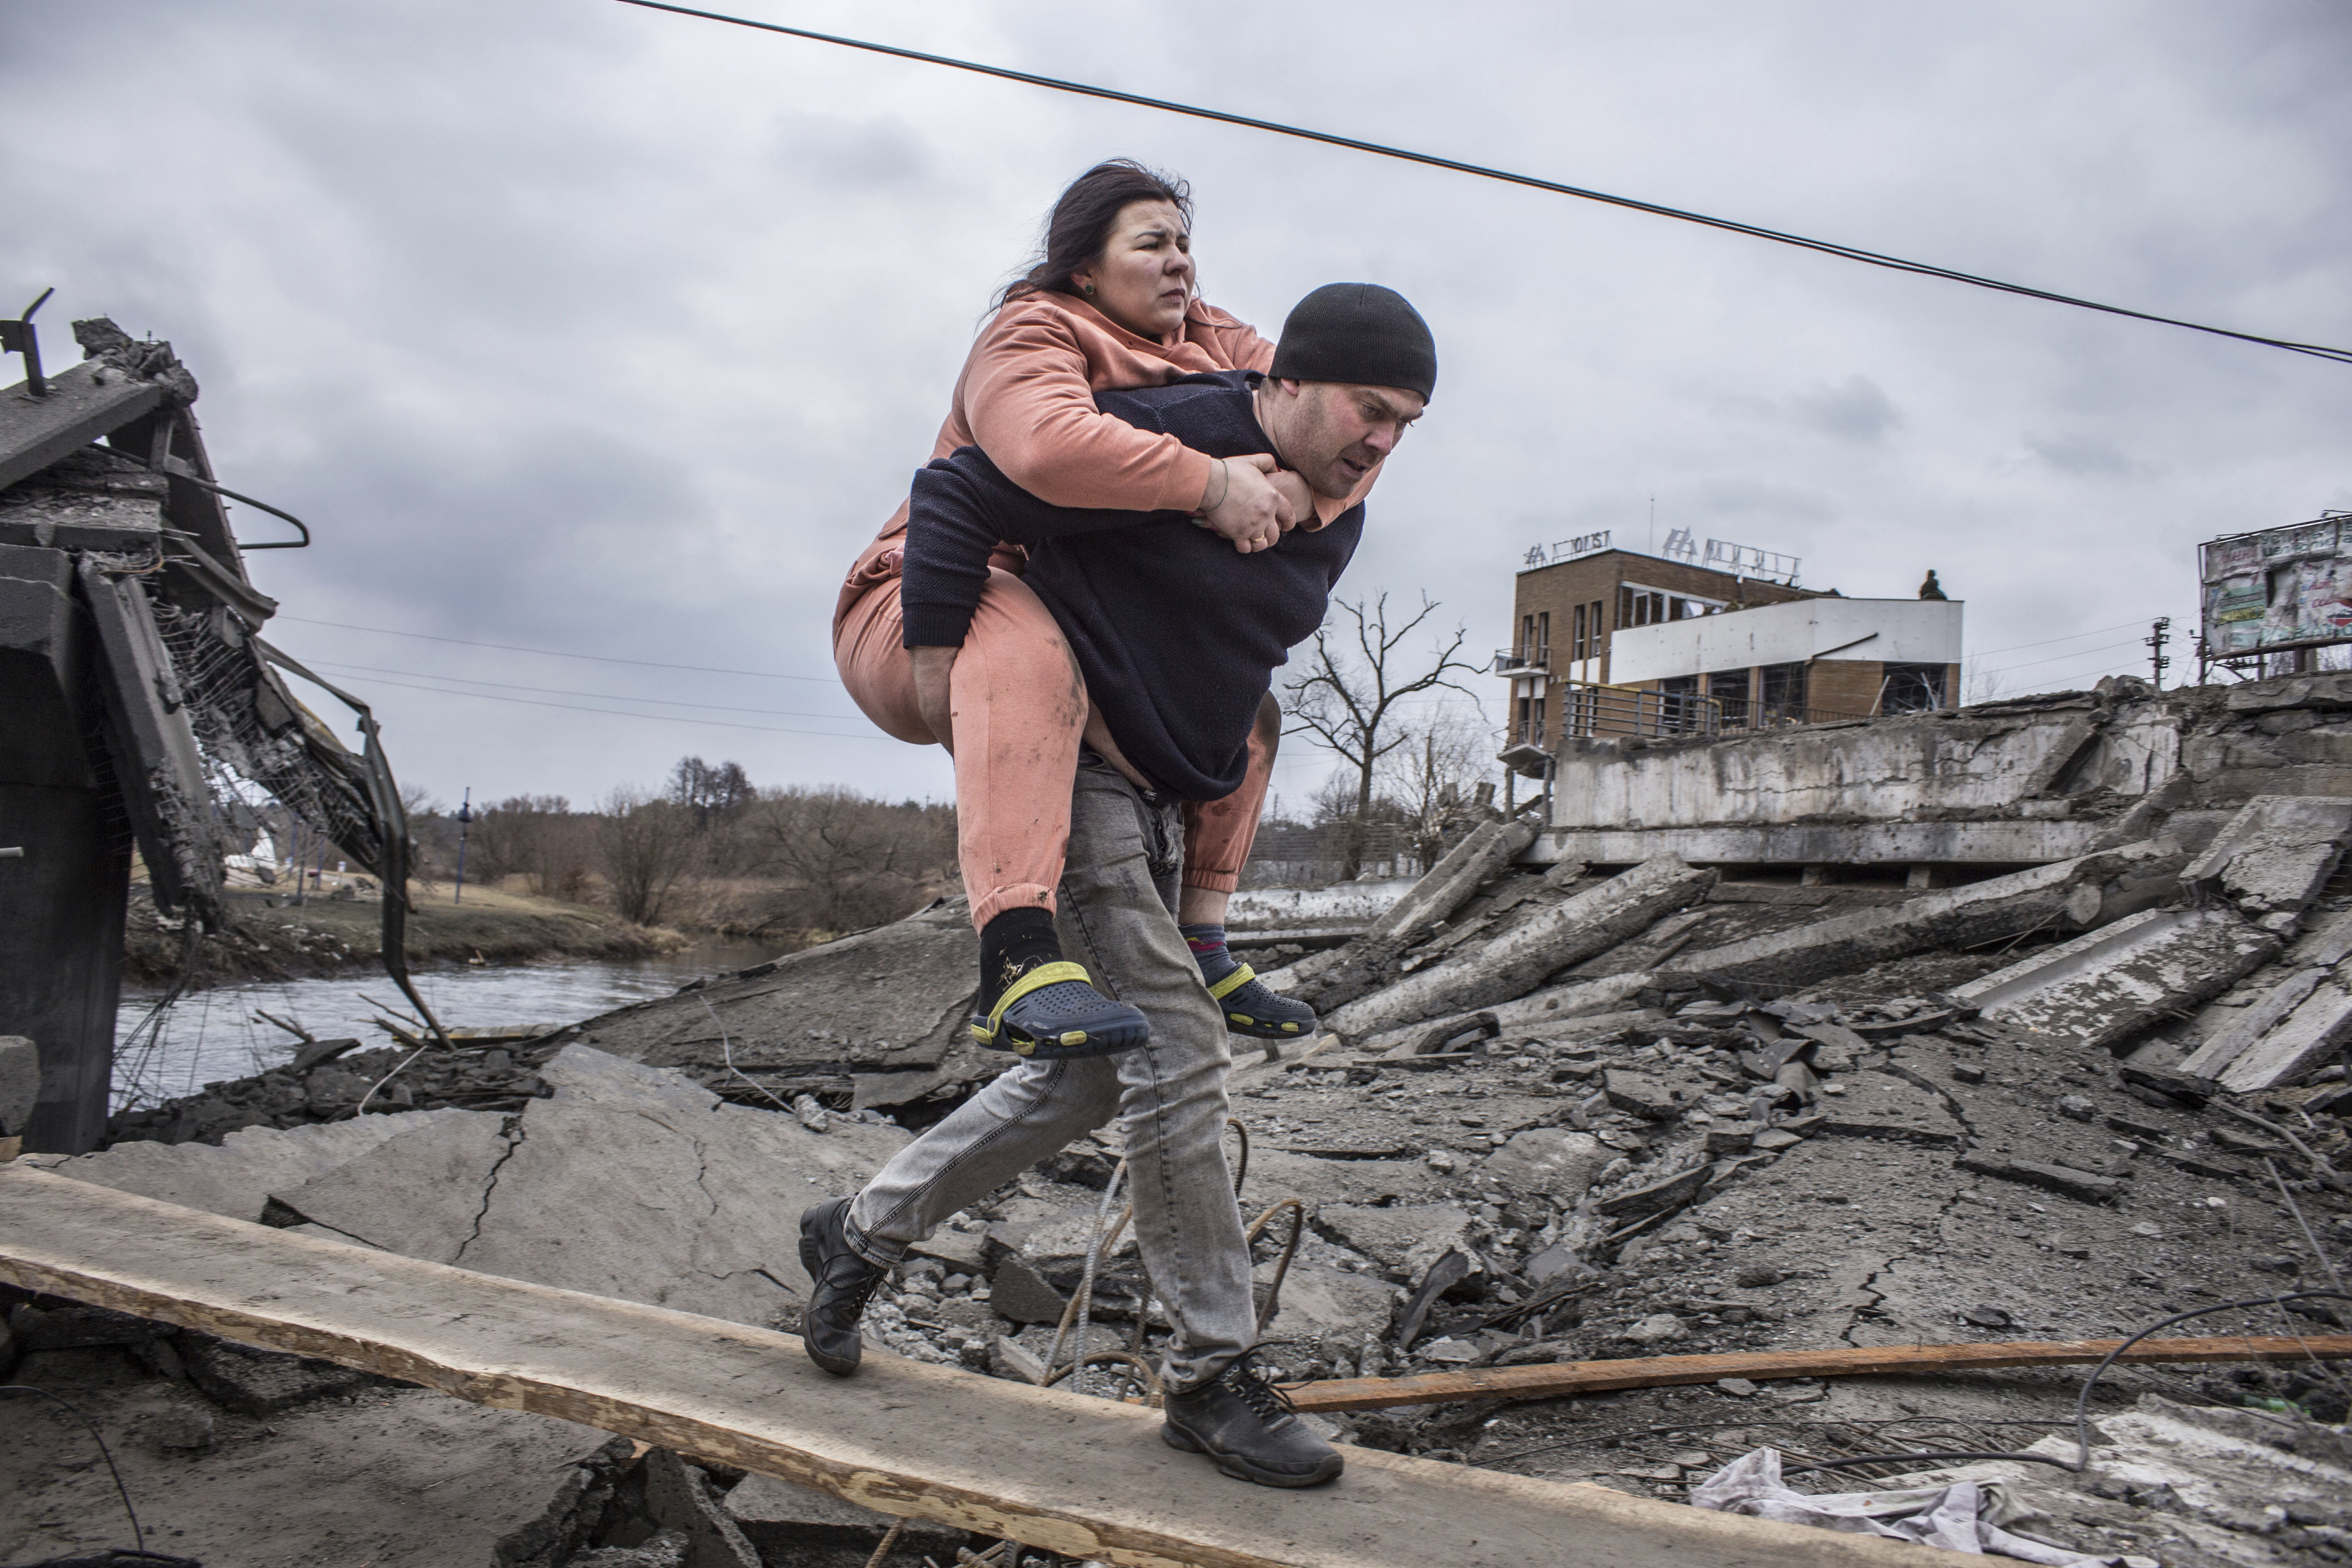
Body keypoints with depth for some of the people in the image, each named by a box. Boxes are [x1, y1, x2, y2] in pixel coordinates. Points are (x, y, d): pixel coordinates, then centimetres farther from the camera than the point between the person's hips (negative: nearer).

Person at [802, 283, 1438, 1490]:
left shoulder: (1334, 524, 9)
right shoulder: (1169, 438, -19)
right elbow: (954, 495, -16)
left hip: (1156, 801, 10)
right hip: (1066, 770, -10)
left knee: (1090, 1072, 14)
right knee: (1177, 1056, -10)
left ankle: (862, 1234, 30)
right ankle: (1212, 1378, 4)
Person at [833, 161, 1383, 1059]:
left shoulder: (1209, 344, 7)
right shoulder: (1034, 335, -14)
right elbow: (1049, 446, -39)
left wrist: (1297, 491, -26)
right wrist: (1213, 486, -34)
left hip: (1075, 632, 8)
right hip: (918, 625, -8)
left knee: (1245, 710, 7)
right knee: (1027, 647, -40)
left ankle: (1199, 950, 10)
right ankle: (1017, 964, -48)